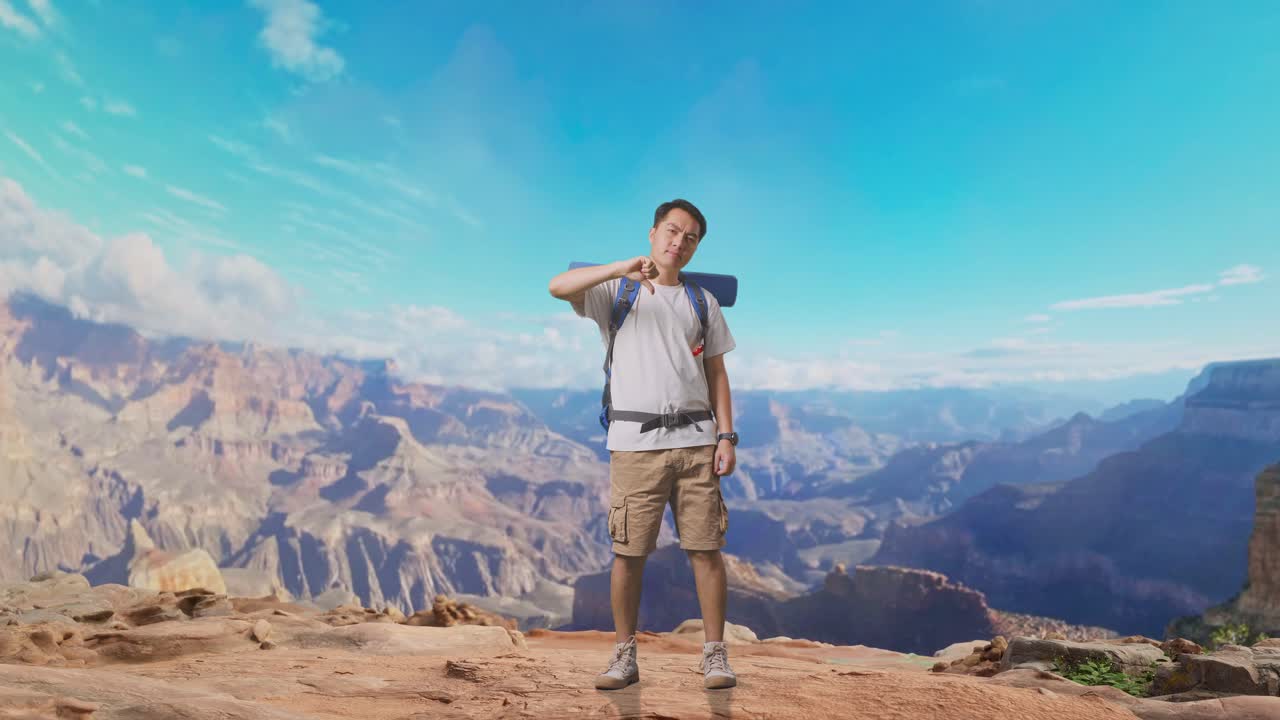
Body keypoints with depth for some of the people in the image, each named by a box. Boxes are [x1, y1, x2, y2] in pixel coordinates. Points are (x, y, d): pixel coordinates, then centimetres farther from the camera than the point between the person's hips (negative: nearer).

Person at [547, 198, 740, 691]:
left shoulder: (703, 302, 16)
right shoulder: (616, 291, 7)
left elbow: (716, 375, 13)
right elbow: (558, 287, -12)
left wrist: (726, 436, 4)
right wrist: (621, 269, -22)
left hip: (694, 440, 2)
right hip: (634, 443, -2)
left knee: (706, 549, 3)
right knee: (628, 552, 3)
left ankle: (715, 655, 16)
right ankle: (624, 656, 18)